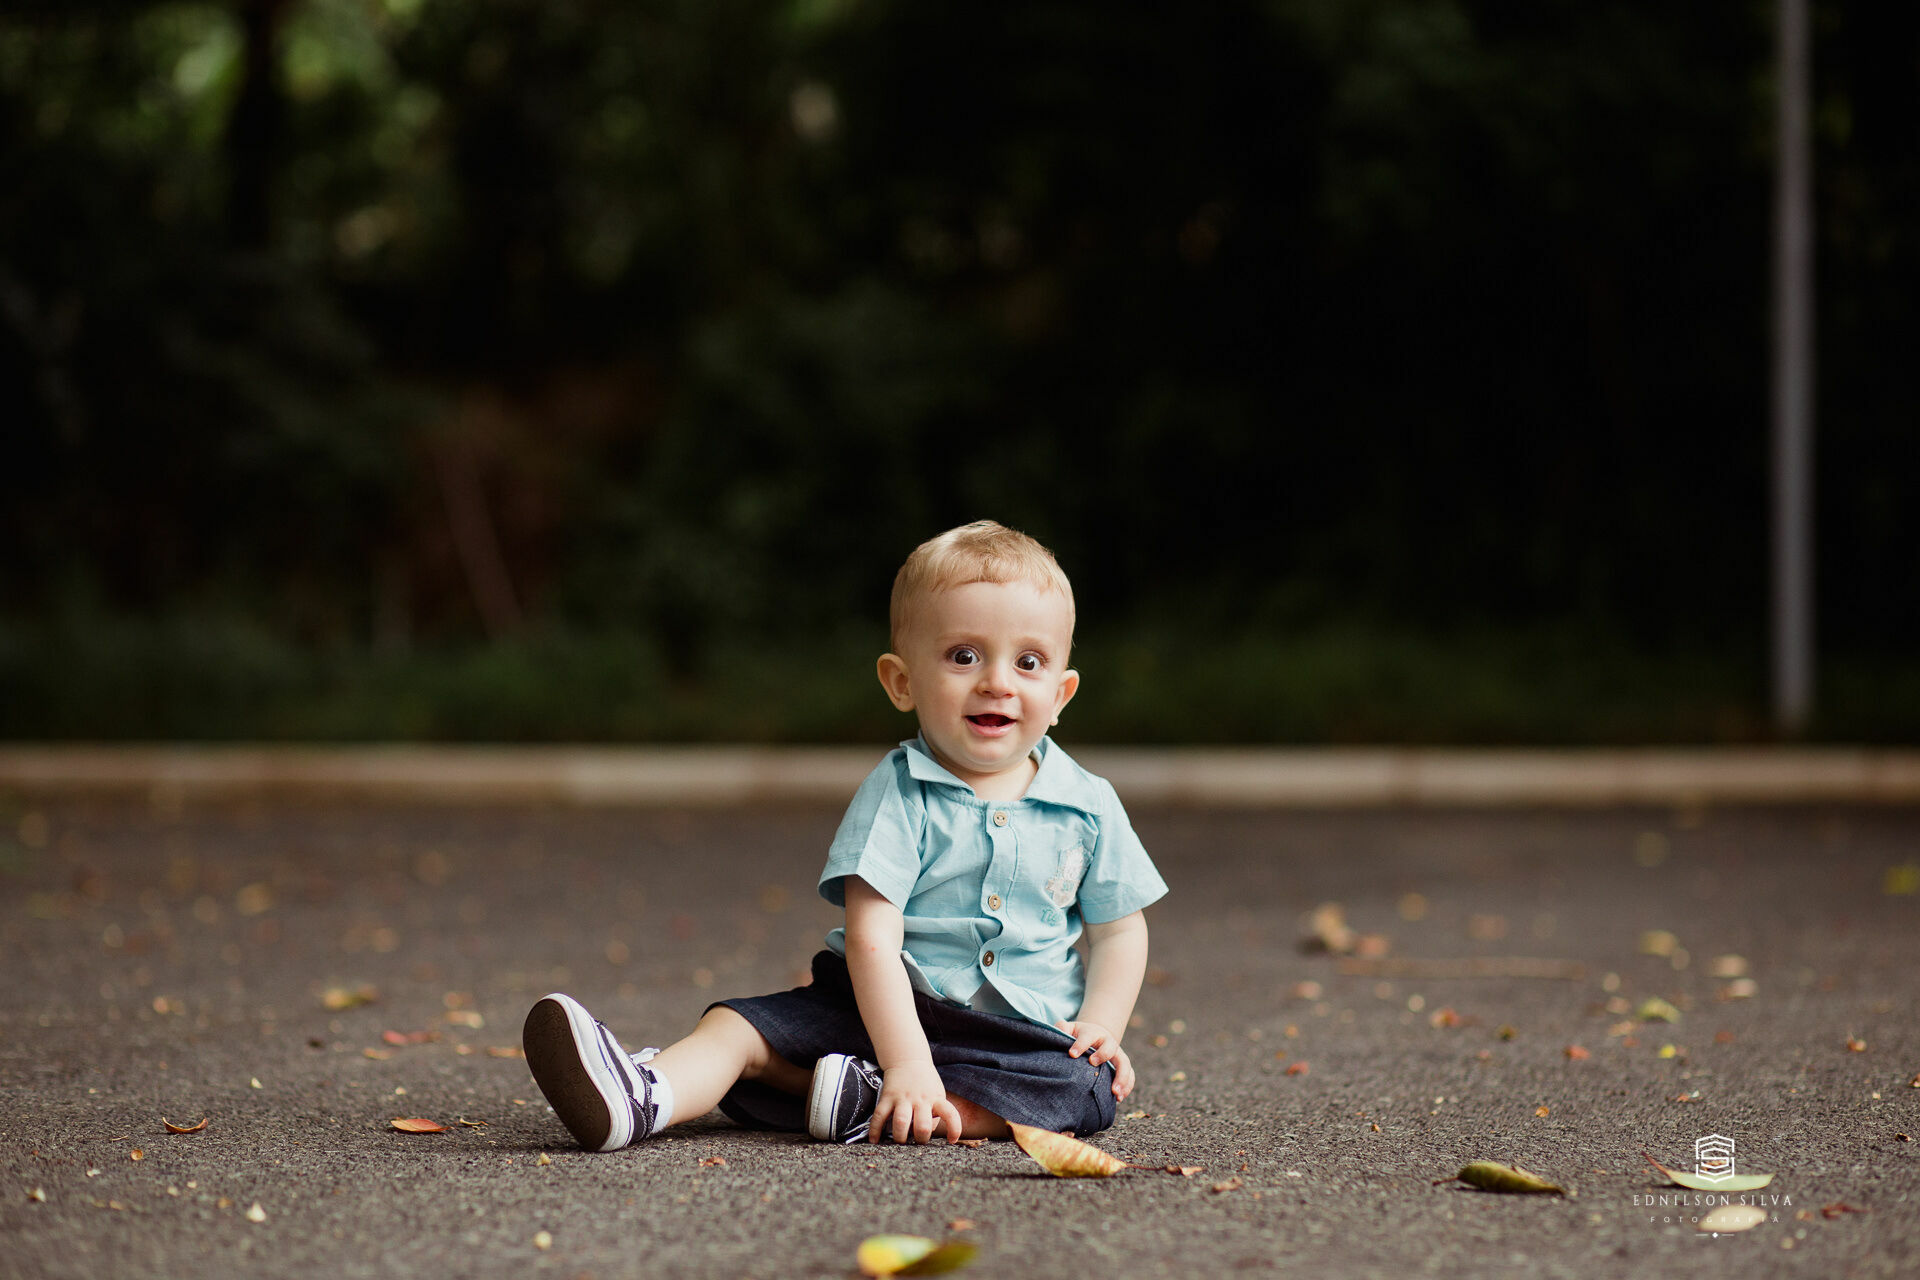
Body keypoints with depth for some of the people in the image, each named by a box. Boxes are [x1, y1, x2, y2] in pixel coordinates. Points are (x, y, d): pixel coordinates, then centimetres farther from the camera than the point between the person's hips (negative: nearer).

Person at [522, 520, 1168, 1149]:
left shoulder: (1089, 807, 2)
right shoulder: (897, 795, -8)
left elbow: (1119, 931, 13)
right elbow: (871, 936, -18)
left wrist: (1100, 1025, -6)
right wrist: (907, 1064, -29)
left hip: (1028, 1027, 1)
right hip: (884, 1010, -1)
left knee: (1085, 1088, -29)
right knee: (744, 1027, -18)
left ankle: (871, 1107, -34)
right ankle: (649, 1092, -47)